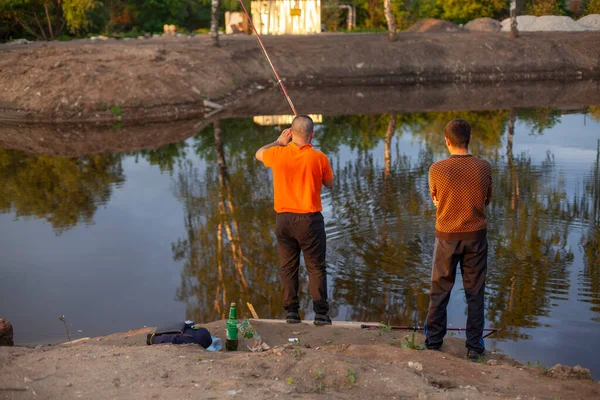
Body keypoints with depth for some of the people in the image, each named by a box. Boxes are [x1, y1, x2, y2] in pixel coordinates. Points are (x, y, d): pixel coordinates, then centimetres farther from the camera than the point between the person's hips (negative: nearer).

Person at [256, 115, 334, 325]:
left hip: (284, 219, 2)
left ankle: (292, 311, 13)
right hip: (310, 219, -2)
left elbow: (259, 153, 19)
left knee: (288, 266, 11)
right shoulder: (319, 158, -9)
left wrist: (279, 141, 26)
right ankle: (320, 313, 2)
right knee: (316, 267, 4)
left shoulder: (278, 154, -4)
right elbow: (330, 184, 7)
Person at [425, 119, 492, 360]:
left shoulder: (437, 170, -12)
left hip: (446, 236, -1)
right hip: (476, 236, 1)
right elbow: (487, 200, 6)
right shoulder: (484, 168, -9)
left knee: (440, 291, 12)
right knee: (475, 292, 9)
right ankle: (474, 347, 13)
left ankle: (433, 342, 19)